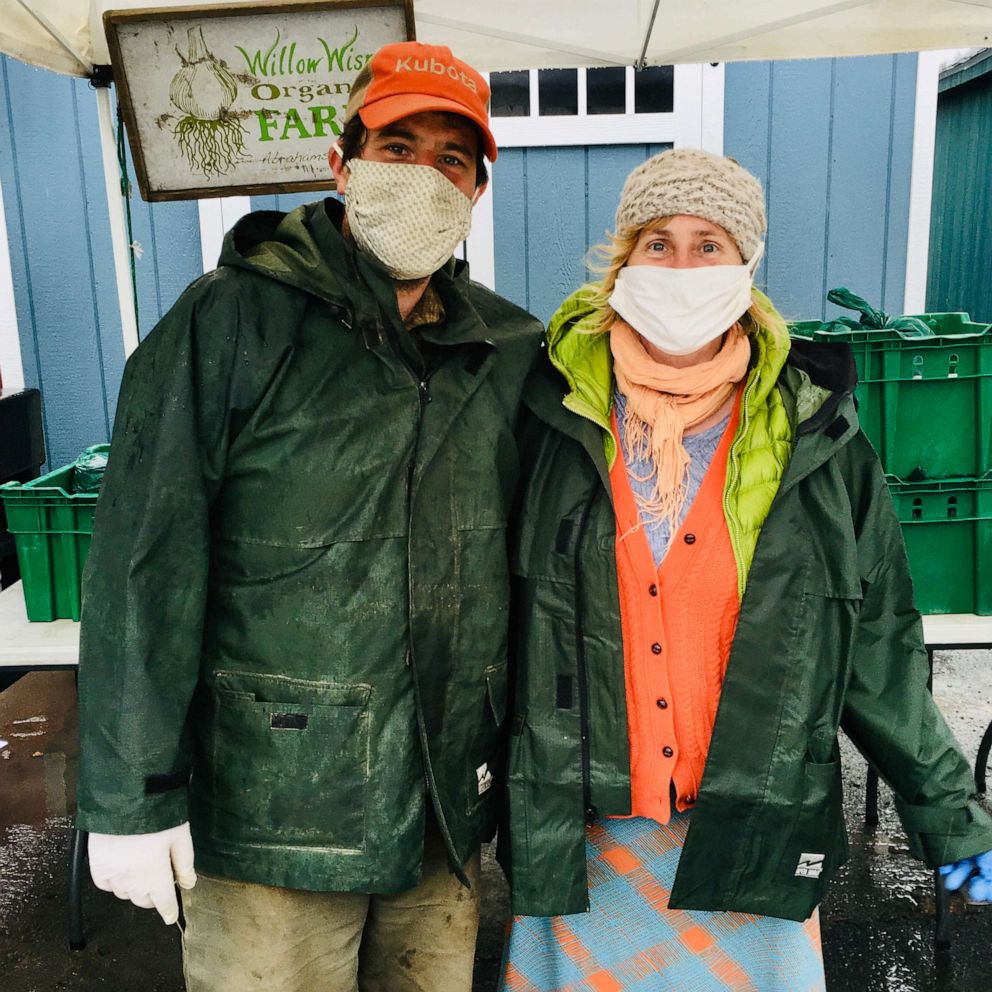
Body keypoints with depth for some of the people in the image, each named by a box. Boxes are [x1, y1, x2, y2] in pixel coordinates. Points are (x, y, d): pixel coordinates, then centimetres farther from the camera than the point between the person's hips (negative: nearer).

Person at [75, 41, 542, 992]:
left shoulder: (513, 351, 3)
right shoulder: (231, 320, -10)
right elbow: (143, 568, -12)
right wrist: (131, 794, -11)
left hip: (449, 806, 4)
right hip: (270, 803, -4)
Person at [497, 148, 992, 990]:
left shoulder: (814, 437, -2)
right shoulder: (552, 422, -4)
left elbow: (880, 652, 4)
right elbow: (495, 632, 3)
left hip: (755, 842, 1)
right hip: (583, 842, 0)